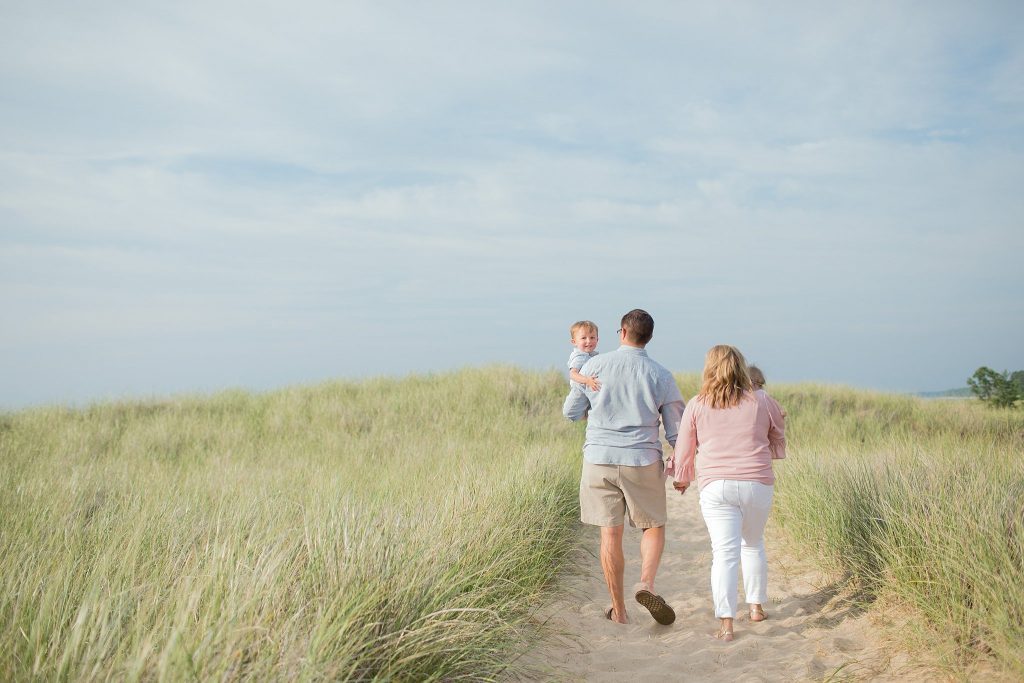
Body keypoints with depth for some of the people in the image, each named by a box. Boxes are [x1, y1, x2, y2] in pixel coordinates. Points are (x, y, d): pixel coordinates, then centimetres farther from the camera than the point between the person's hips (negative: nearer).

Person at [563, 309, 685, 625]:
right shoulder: (661, 377, -3)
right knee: (654, 527, 17)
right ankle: (646, 584, -8)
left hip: (599, 459, 1)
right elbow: (677, 430, 0)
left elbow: (571, 412, 6)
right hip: (642, 462, -1)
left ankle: (618, 610, 14)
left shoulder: (594, 366, -3)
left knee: (610, 534, 8)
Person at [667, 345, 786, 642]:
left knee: (724, 552, -4)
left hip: (716, 487, -1)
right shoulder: (763, 402, 4)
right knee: (753, 544, 22)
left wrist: (682, 479, 26)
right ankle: (756, 606, 31)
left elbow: (684, 449, 9)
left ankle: (726, 623, -12)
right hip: (758, 484, 2)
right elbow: (779, 446, 15)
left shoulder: (696, 406, 2)